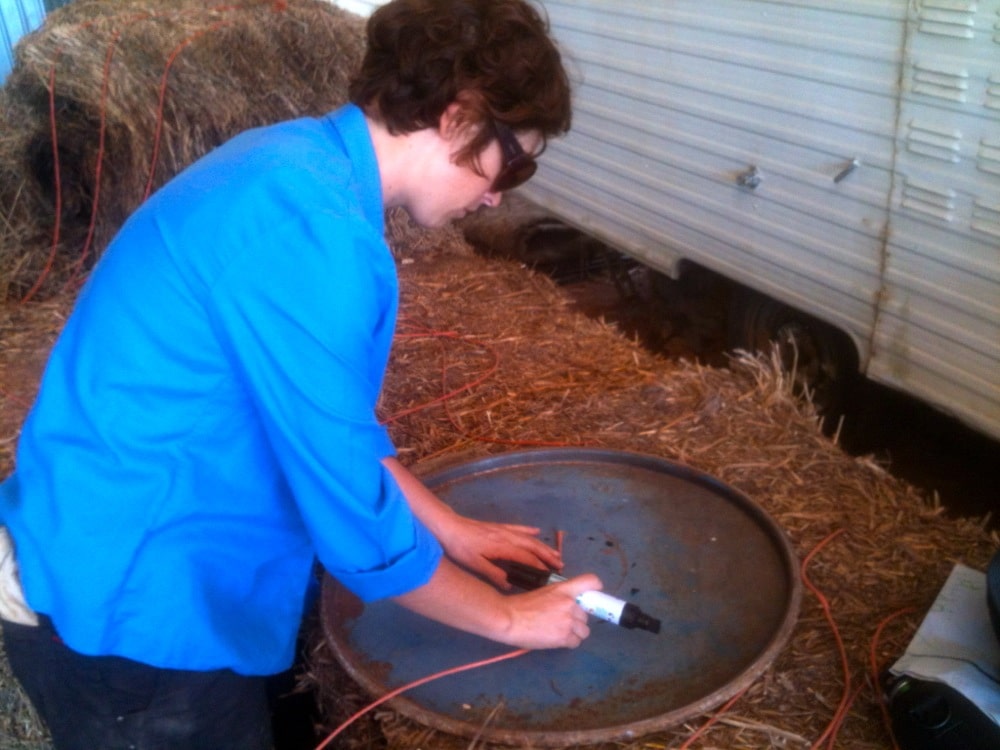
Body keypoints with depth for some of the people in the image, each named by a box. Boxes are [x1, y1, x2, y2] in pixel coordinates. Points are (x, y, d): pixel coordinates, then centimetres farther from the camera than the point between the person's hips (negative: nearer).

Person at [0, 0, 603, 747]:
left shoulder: (301, 164, 2)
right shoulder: (312, 230, -29)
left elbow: (331, 418, 12)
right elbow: (354, 517, -23)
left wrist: (446, 528, 14)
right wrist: (507, 618, -7)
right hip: (129, 606, -8)